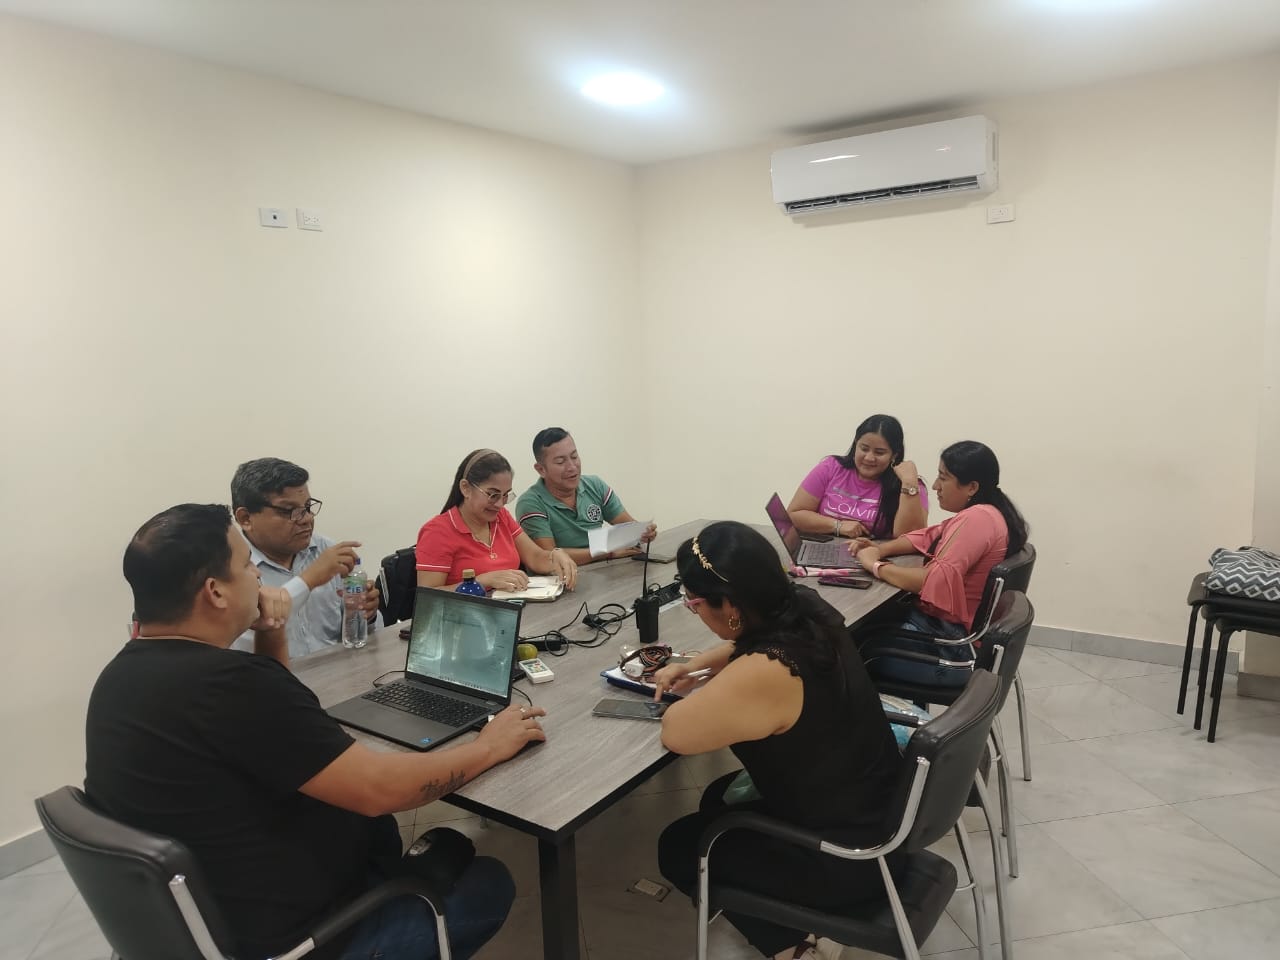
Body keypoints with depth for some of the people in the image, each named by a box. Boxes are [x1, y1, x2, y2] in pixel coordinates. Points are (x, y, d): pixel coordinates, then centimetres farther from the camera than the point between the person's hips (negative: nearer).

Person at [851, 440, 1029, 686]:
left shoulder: (978, 518, -24)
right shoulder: (978, 513, 8)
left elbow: (936, 579, -33)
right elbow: (930, 536, 17)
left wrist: (876, 566, -20)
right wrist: (881, 550, 0)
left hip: (949, 645, -10)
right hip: (944, 625, 10)